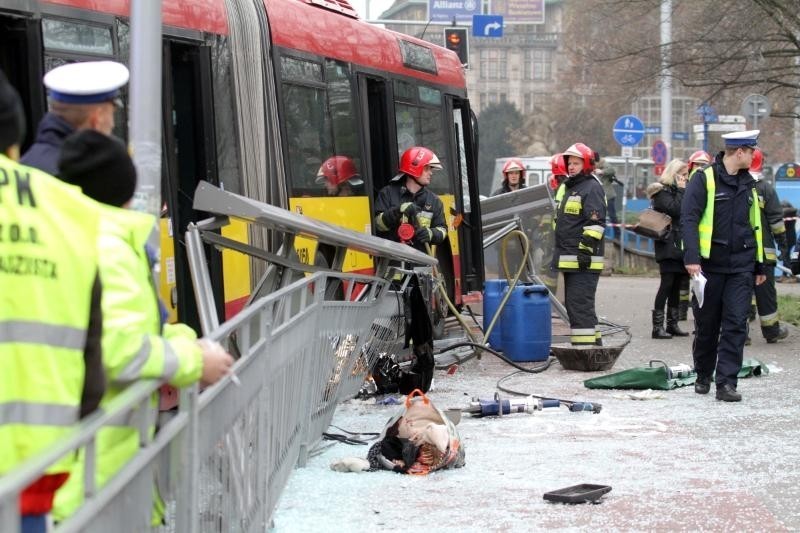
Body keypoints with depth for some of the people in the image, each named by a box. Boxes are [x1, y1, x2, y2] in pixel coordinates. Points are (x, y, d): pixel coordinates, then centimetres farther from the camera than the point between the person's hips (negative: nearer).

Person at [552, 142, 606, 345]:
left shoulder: (592, 188, -9)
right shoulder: (565, 187, 21)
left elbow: (596, 223, -17)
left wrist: (586, 250, -22)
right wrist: (558, 253, 27)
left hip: (584, 260, -10)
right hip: (568, 258, 10)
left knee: (580, 305, -13)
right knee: (573, 304, 14)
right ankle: (593, 342, 22)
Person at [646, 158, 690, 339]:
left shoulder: (677, 191, 21)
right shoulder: (662, 191, -6)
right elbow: (674, 209, -20)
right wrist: (681, 190, -12)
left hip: (679, 245, 9)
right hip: (668, 245, -9)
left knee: (676, 285, 9)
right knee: (667, 284, -11)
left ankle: (672, 324, 14)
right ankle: (657, 326, -11)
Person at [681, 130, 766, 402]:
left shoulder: (748, 183, 13)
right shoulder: (704, 179, -6)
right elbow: (689, 219, -11)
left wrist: (760, 265, 21)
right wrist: (692, 257, -21)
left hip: (741, 267, 4)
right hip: (710, 265, -4)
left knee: (736, 324, -7)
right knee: (706, 325, 7)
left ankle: (726, 382, -7)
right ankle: (703, 376, 26)